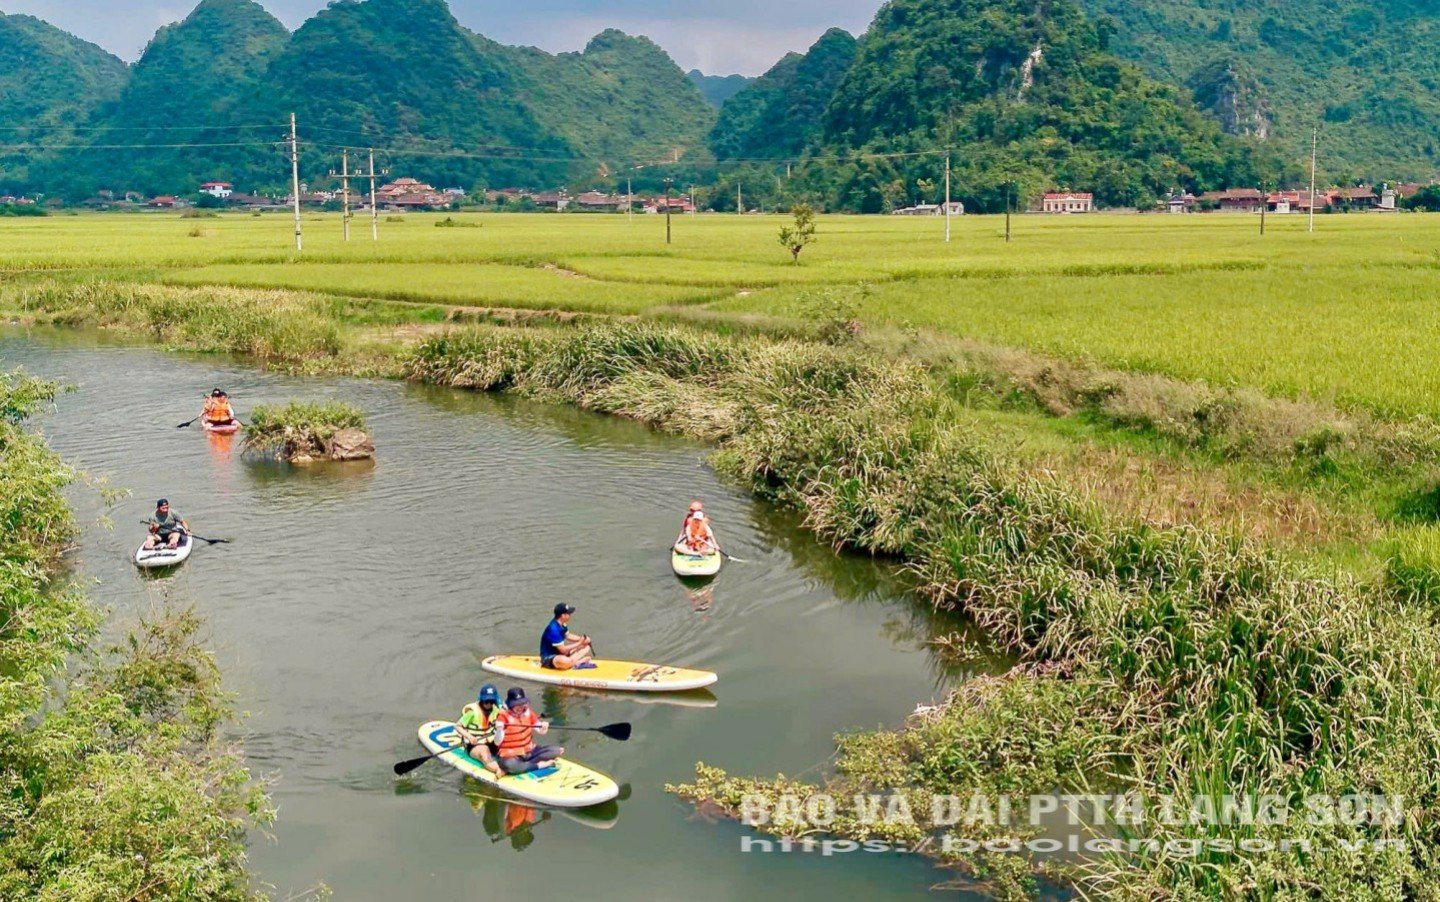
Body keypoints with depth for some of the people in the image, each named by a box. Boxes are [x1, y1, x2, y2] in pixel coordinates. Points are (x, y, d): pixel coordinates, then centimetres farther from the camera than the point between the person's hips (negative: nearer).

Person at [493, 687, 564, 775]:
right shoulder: (503, 716, -12)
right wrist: (499, 730, -36)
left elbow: (541, 731, 10)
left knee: (556, 750, -10)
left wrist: (544, 728, -13)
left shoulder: (528, 713, 3)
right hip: (510, 756, -6)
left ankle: (523, 765, -16)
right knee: (508, 765, -41)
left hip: (529, 751, 6)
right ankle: (538, 765, -20)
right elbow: (497, 742, -17)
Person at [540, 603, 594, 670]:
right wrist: (579, 643, -16)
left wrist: (581, 639, -1)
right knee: (565, 662, -42)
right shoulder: (554, 629, -27)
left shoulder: (562, 624, 0)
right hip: (549, 658, -10)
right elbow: (563, 650, -25)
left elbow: (567, 636, 16)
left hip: (560, 653, 10)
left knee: (586, 647, 10)